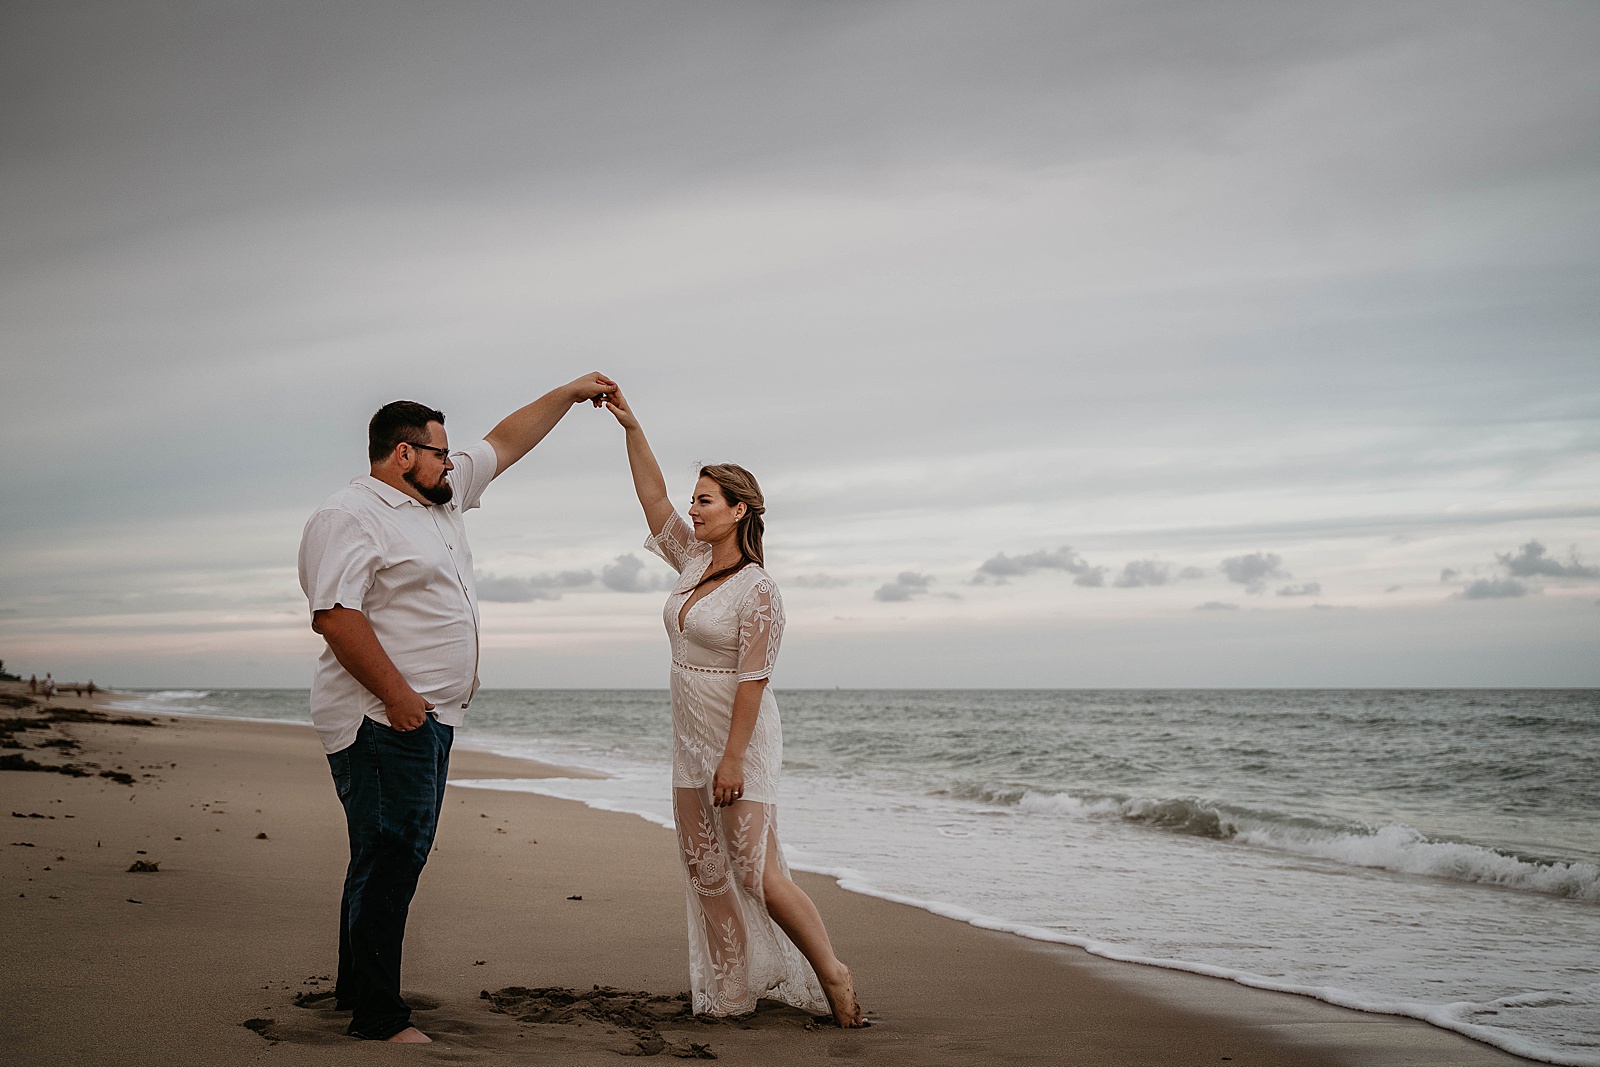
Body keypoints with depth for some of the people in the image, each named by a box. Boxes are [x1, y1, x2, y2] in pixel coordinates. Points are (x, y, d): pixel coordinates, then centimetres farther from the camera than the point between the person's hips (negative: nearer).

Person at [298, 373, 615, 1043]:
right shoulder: (350, 516, -11)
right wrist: (396, 694, -24)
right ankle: (377, 1016, -4)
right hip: (384, 722, -10)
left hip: (428, 718, 10)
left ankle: (354, 987, 25)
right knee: (390, 858, -9)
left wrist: (570, 394, 27)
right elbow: (335, 613, -22)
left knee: (394, 857, 15)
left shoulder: (441, 497, 17)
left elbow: (506, 443, 27)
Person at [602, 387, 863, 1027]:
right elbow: (654, 498, 7)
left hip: (741, 742, -9)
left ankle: (832, 975, 2)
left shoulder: (758, 590, -16)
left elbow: (752, 680, -19)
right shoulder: (695, 561, 7)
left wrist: (732, 758, -22)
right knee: (705, 869, 8)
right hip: (690, 739, 9)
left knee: (757, 874, -10)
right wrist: (631, 427, 0)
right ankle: (731, 991, 15)